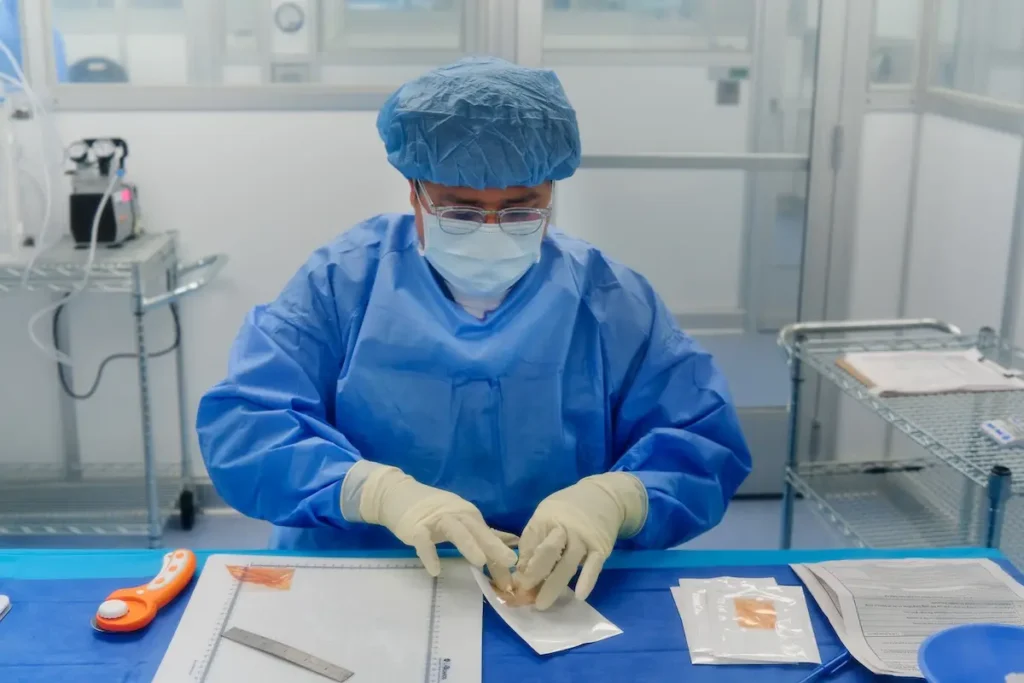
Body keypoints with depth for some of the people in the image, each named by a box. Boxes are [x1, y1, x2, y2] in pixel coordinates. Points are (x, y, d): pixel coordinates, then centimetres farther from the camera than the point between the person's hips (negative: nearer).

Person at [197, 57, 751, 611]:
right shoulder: (343, 281, 0)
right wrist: (378, 490, -23)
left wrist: (614, 497, -22)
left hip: (556, 601, 1)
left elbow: (705, 444, -1)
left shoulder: (609, 300, 2)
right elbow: (241, 424, -7)